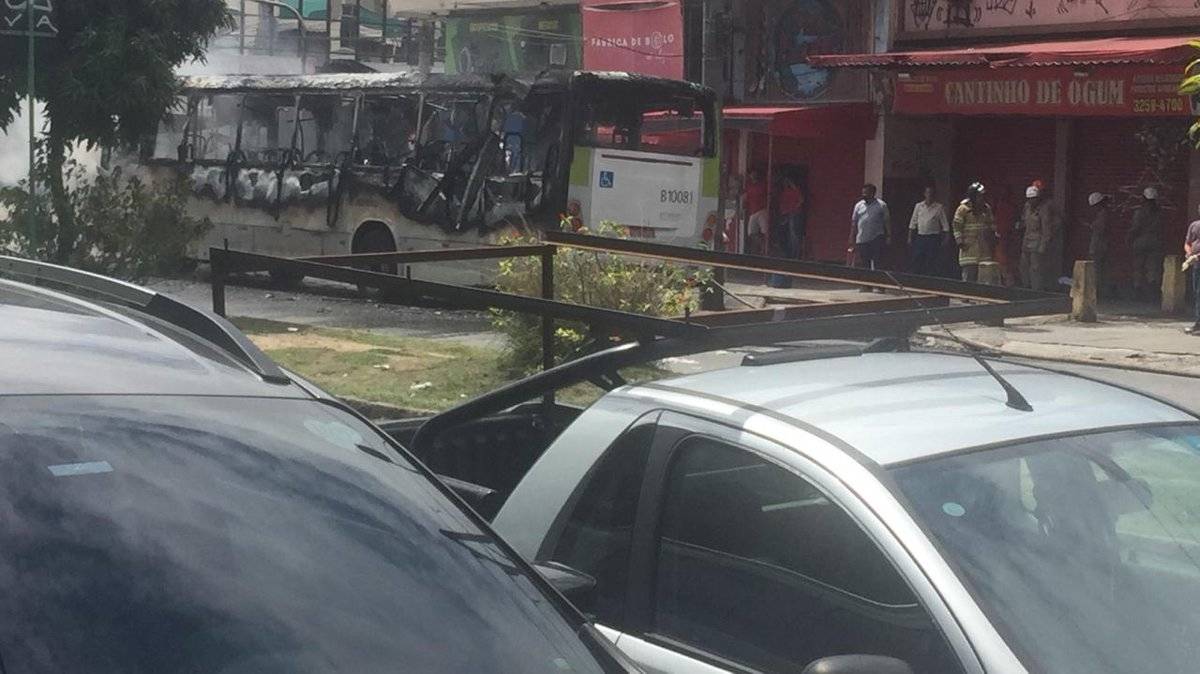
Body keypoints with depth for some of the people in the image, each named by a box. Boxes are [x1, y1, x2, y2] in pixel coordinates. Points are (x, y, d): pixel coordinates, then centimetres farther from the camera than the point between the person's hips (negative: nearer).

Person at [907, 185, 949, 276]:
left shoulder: (939, 207, 1)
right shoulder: (918, 206, 9)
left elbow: (945, 224, 1)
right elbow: (913, 223, 12)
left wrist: (945, 239, -6)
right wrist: (910, 237, 7)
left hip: (933, 238, -3)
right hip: (920, 237, 3)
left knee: (931, 263, -3)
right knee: (917, 261, 1)